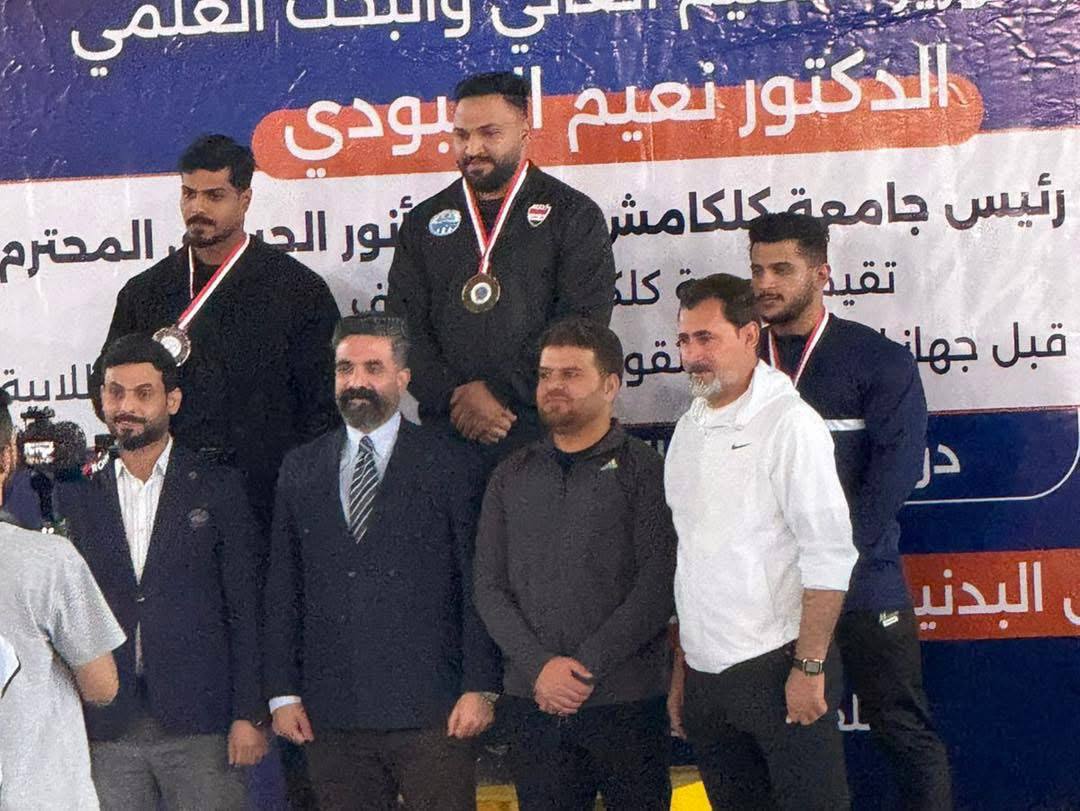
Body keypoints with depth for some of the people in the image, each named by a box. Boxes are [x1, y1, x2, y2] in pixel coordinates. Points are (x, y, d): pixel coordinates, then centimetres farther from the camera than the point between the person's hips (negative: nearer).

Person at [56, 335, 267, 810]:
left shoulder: (217, 488, 2)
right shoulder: (75, 495, 9)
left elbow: (246, 610, 1)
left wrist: (249, 716, -6)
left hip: (198, 726, -2)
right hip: (106, 731, 2)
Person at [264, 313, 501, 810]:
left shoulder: (451, 464, 3)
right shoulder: (301, 469, 13)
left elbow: (478, 586, 0)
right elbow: (283, 590, 12)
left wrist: (480, 688, -7)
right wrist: (284, 692, 6)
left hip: (431, 712, -3)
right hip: (331, 715, 3)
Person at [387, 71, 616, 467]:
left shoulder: (573, 214, 5)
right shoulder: (424, 221, 15)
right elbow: (404, 326, 7)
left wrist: (498, 390, -12)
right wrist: (454, 396, -9)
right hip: (447, 432, 2)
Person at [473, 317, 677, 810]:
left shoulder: (644, 470, 0)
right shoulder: (511, 478, 12)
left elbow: (658, 584, -8)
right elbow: (489, 588, 7)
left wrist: (586, 667, -13)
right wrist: (539, 666, -8)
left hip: (626, 700, -3)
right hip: (534, 702, 3)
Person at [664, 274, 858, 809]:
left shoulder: (788, 423, -9)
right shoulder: (688, 428, 12)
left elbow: (830, 554, -13)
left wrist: (809, 667, -16)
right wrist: (679, 665, 14)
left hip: (778, 666, -6)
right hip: (704, 675, 7)